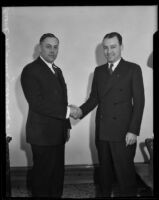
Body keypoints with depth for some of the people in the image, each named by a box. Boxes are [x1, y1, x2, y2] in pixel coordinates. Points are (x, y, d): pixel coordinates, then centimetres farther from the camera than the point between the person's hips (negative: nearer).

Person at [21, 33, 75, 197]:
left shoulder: (57, 70, 17)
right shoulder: (30, 70, -11)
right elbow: (36, 103, -20)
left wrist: (67, 125, 17)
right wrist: (66, 111, -19)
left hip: (58, 133, 8)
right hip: (42, 134, -8)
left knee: (58, 173, 15)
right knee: (43, 174, 4)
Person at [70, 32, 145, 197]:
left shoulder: (133, 69, -1)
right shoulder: (98, 71, 13)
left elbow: (139, 101, -5)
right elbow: (94, 98, 14)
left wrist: (133, 130, -11)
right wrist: (81, 110, -6)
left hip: (123, 133, -4)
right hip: (102, 131, 5)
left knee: (124, 171, 1)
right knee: (104, 170, 14)